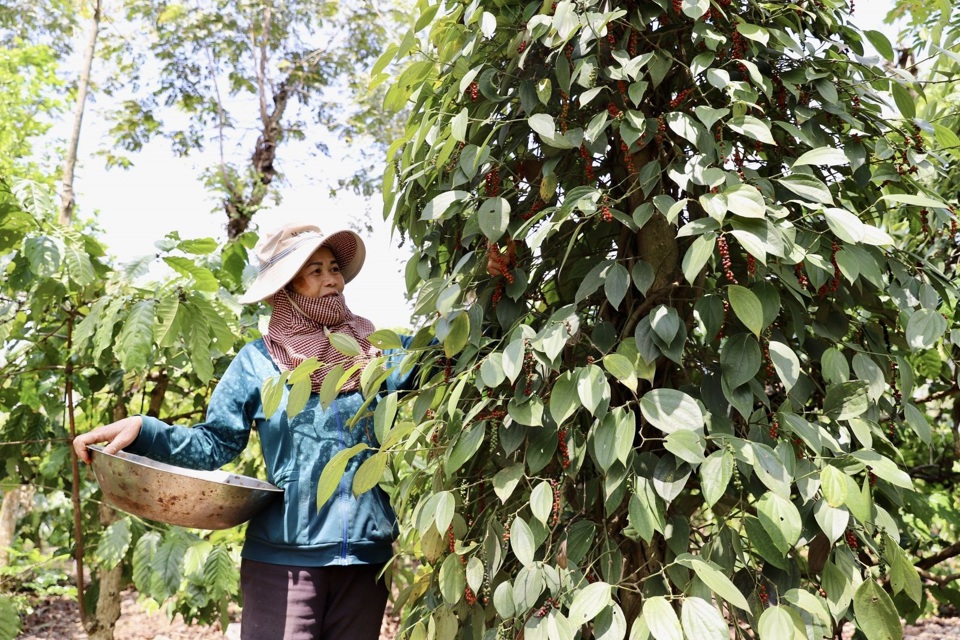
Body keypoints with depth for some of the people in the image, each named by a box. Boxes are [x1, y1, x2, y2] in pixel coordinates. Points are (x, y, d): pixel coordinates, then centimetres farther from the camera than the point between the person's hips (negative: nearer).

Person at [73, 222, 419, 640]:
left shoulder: (376, 352, 4)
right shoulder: (259, 362, -2)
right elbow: (215, 444, 0)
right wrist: (142, 430, -13)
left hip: (366, 556, 3)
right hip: (283, 558, -2)